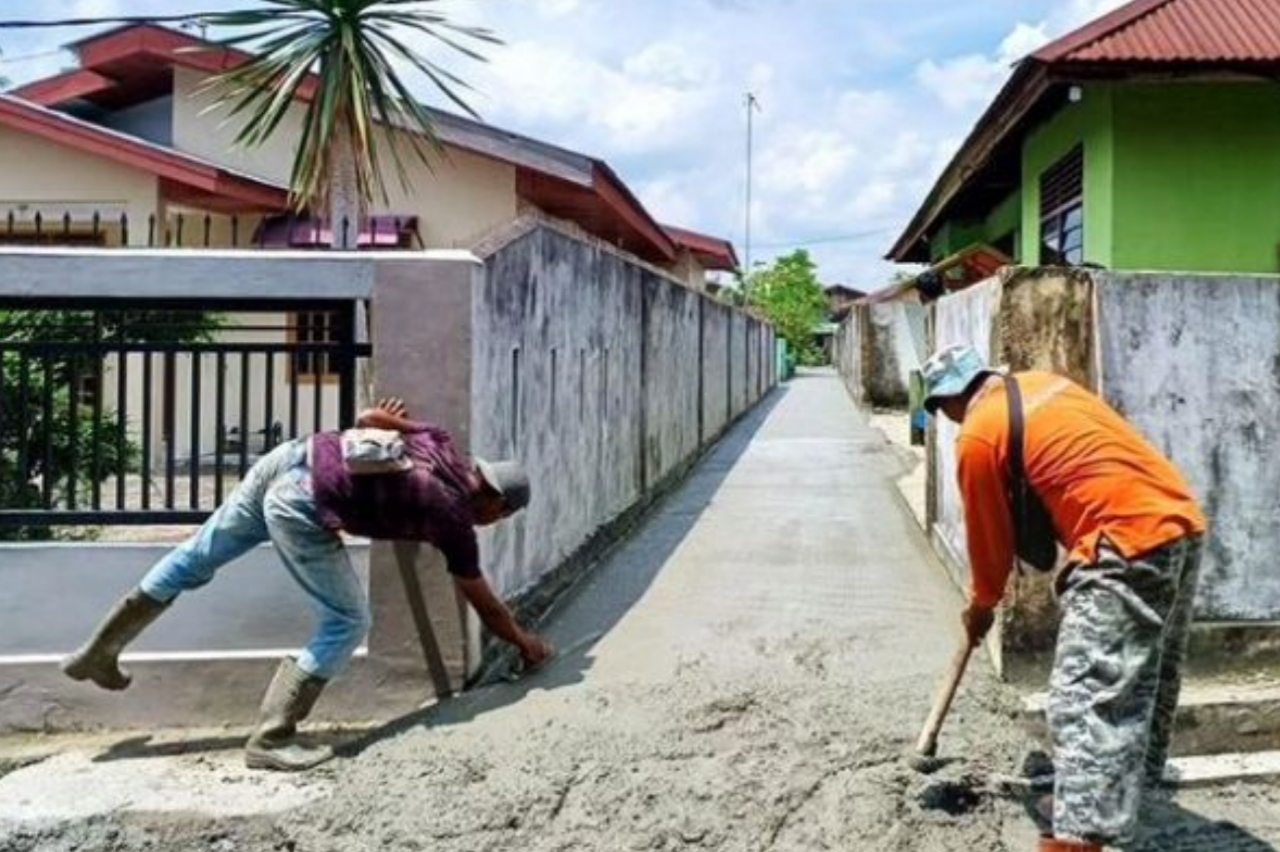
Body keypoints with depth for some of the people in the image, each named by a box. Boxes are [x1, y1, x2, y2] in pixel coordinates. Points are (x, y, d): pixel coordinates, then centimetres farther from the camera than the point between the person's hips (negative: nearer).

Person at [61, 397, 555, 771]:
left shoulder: (441, 444, 14)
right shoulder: (455, 518, 1)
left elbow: (367, 419, 20)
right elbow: (486, 607, 12)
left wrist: (386, 420, 42)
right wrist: (527, 644, 26)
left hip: (292, 456, 9)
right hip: (301, 505, -9)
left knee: (195, 558, 21)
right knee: (347, 622, 1)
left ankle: (99, 653, 36)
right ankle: (271, 740, 4)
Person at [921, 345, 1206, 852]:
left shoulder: (978, 436, -7)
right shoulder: (1041, 383, 17)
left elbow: (989, 534, 3)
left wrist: (981, 606, 19)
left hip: (1128, 545, -10)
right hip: (1181, 522, 10)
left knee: (1085, 698, -9)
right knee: (1147, 676, 21)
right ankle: (1119, 792, 37)